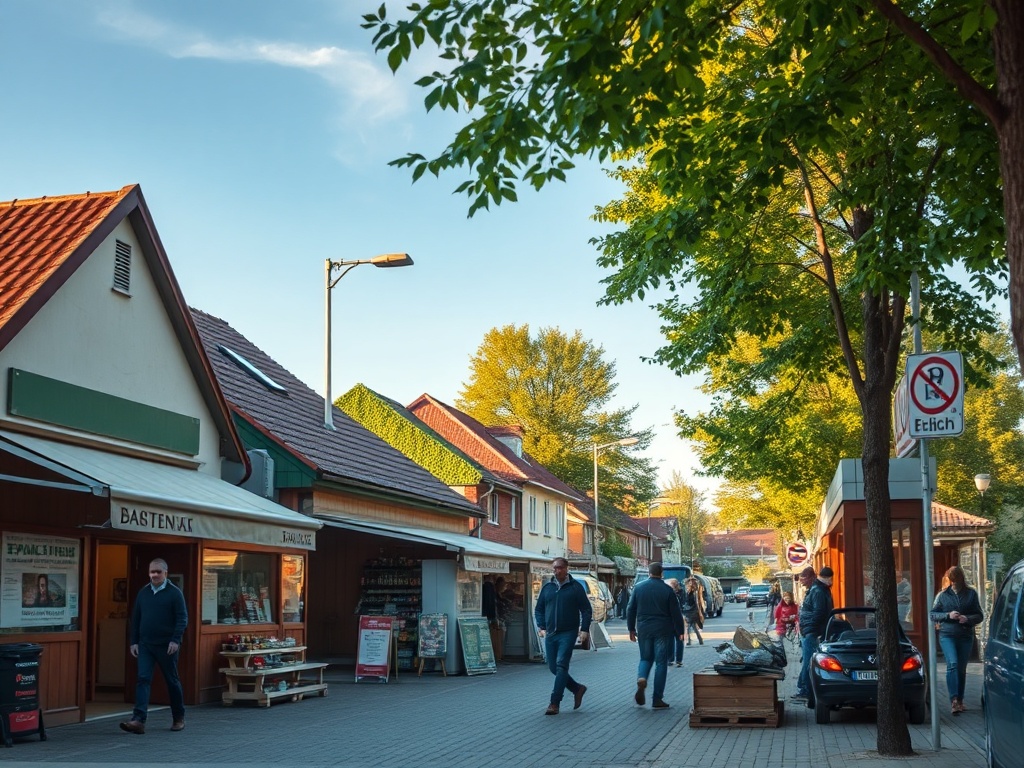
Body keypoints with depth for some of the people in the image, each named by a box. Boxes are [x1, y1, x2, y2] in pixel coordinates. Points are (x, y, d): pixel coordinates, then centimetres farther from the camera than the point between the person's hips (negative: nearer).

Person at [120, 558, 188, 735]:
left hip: (166, 646, -4)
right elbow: (135, 619, 14)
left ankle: (179, 718, 22)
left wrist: (175, 640, -19)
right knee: (143, 680, -8)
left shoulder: (174, 593, -5)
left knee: (172, 681, 7)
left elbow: (182, 618, -9)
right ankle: (138, 720, -15)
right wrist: (134, 642, 8)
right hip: (145, 645, 4)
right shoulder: (143, 593, 9)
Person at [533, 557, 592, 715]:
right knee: (553, 668, 7)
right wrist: (541, 627, 5)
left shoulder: (575, 587, 0)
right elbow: (538, 609, 18)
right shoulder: (547, 588, 10)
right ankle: (577, 688, 27)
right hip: (550, 634, 5)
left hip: (568, 634, -5)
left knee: (561, 665, -14)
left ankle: (554, 703, -14)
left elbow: (586, 610, 1)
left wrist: (584, 630, -8)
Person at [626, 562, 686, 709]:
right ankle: (657, 700, 2)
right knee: (661, 662, 4)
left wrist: (631, 629, 15)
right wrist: (680, 631, 6)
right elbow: (676, 613, -4)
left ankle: (641, 678, -15)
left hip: (644, 630, 2)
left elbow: (630, 610, 5)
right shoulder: (667, 590, -6)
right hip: (663, 630, -2)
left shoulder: (638, 587, 1)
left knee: (645, 658, 18)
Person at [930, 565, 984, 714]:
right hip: (947, 635, -2)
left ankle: (960, 701, 18)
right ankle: (954, 699, -22)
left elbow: (979, 615, 7)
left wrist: (968, 619, -14)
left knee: (962, 668, 7)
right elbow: (933, 614, 6)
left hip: (966, 636, 2)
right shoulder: (942, 595, 6)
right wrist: (948, 615, -11)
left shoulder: (971, 594, 6)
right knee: (952, 664, -18)